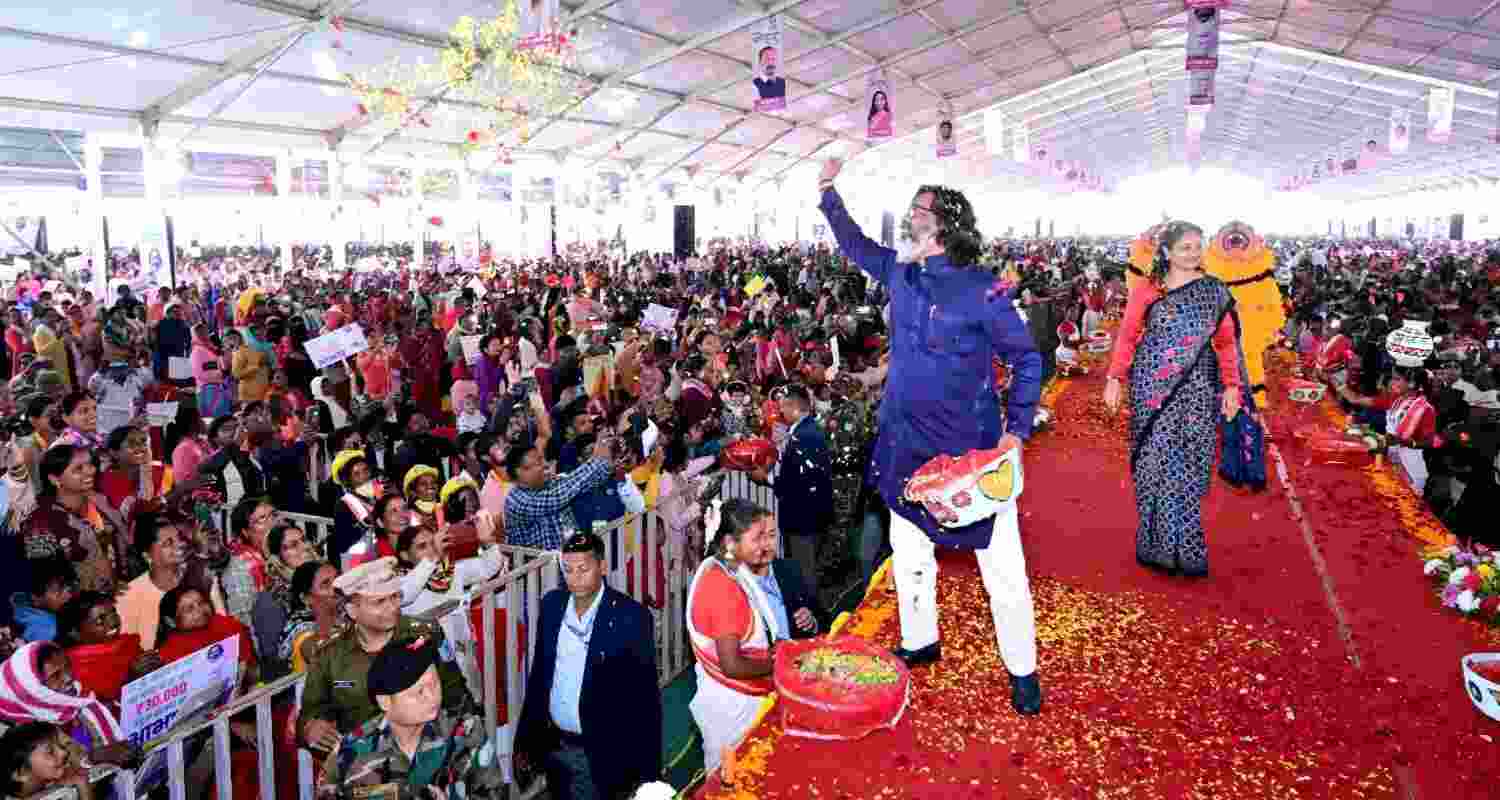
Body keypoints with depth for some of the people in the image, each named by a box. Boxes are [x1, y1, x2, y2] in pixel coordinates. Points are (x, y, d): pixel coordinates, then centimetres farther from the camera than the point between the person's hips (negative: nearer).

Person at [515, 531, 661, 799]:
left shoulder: (631, 616, -17)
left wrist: (647, 769, -12)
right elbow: (539, 670, 8)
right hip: (553, 745, 5)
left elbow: (646, 699, -13)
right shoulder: (552, 604, -2)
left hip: (603, 752, -5)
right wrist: (526, 737, 10)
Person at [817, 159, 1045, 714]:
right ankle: (920, 643, 38)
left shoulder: (981, 290, -14)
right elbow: (855, 244, 22)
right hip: (908, 445, 6)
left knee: (1002, 566, 2)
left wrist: (1017, 430, -14)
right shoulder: (899, 273, 2)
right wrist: (829, 194, 16)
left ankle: (1022, 670, 19)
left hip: (973, 449, -6)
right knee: (908, 551, 18)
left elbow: (1026, 359, -7)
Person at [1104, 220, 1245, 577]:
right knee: (1157, 462, 0)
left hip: (1197, 389, 2)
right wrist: (1115, 379, -7)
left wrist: (1231, 385, 0)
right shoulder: (1146, 289, 1)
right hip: (1153, 387, -1)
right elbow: (1127, 337, 1)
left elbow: (1225, 342, 8)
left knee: (1190, 464, 4)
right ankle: (1160, 545, 9)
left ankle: (1184, 546, 17)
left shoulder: (1214, 291, 7)